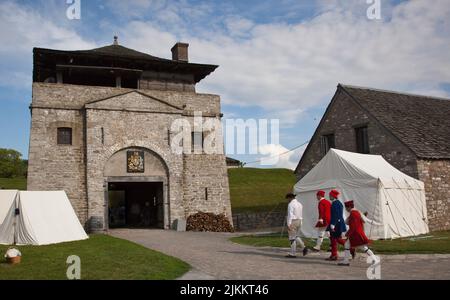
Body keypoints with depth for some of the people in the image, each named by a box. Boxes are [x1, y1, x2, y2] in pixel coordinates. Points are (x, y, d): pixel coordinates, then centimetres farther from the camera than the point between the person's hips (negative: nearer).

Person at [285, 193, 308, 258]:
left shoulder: (291, 204, -13)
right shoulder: (299, 204, 13)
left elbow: (290, 215, -19)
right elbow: (301, 215, 16)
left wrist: (288, 225, -20)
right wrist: (300, 223, 20)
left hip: (293, 222, -8)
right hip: (299, 221, 8)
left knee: (292, 238, 0)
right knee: (296, 237, 17)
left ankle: (293, 254, 4)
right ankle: (303, 248, -1)